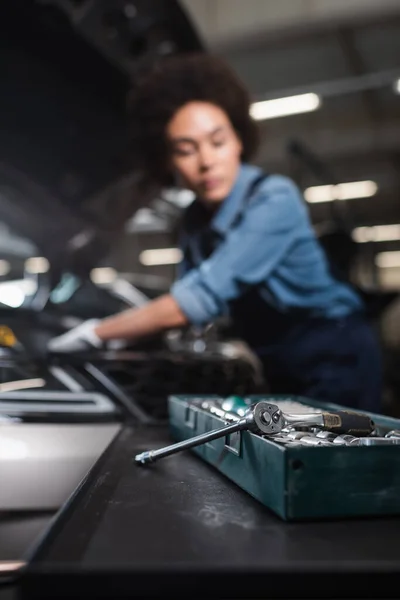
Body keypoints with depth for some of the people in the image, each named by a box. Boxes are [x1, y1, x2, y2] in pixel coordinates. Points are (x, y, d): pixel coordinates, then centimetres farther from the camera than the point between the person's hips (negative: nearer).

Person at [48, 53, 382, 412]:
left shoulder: (274, 200, -26)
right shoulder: (197, 220, -1)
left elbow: (198, 300, -31)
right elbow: (187, 300, 4)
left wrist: (96, 333, -23)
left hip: (336, 359, -7)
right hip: (285, 370, 7)